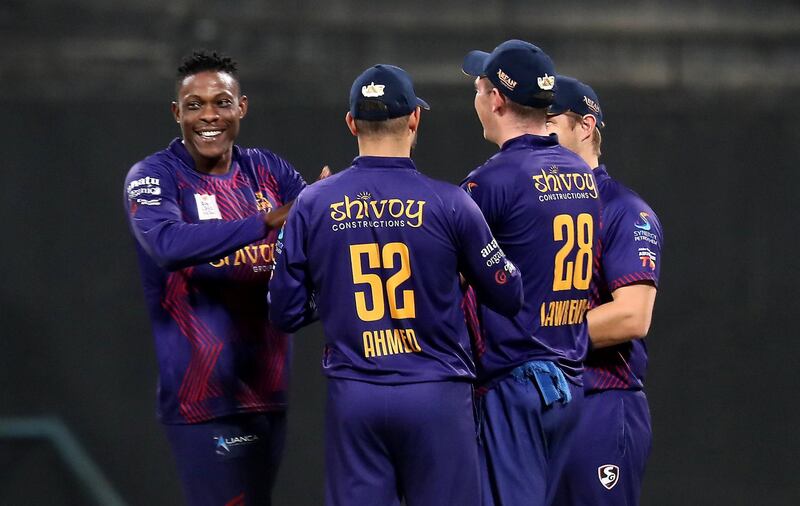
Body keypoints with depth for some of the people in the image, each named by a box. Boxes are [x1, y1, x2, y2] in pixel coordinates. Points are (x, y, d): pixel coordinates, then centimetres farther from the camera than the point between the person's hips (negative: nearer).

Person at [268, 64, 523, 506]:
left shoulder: (312, 204, 0)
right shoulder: (449, 204, -6)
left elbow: (285, 314, 4)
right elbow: (509, 298, 2)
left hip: (353, 400, 2)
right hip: (436, 399, -2)